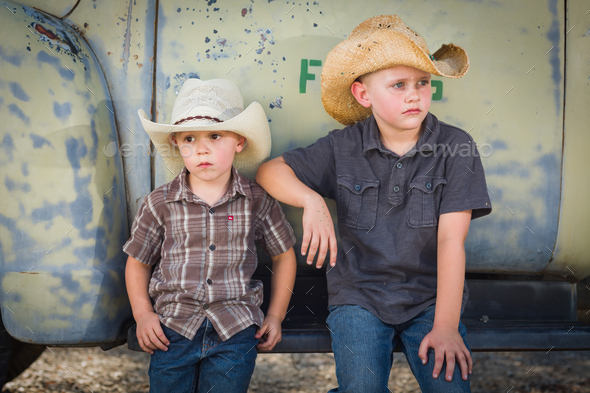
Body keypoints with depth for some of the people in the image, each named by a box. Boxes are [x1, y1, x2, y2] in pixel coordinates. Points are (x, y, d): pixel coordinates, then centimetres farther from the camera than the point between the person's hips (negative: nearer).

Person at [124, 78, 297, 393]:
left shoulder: (257, 201, -1)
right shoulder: (159, 204, -1)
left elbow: (284, 255, 11)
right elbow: (138, 262, 11)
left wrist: (275, 316, 8)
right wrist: (143, 315, 0)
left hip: (235, 331, 0)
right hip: (173, 328, 1)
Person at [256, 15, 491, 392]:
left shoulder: (456, 147, -7)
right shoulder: (343, 148, -2)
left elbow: (451, 239, -13)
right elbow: (271, 170, 2)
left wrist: (445, 326, -19)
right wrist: (312, 200, -20)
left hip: (431, 296, 0)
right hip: (359, 295, 0)